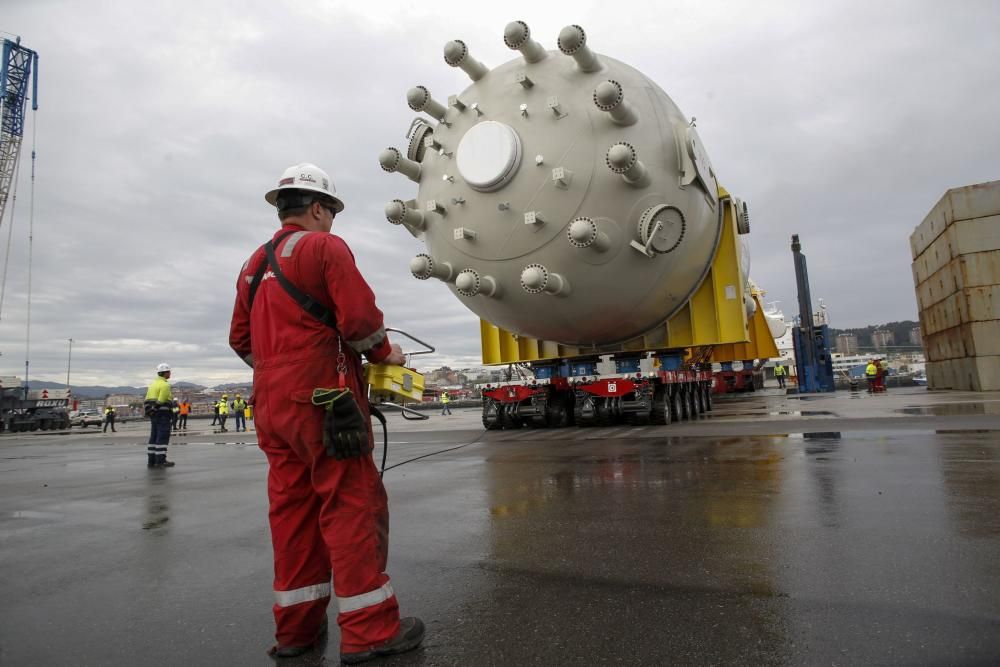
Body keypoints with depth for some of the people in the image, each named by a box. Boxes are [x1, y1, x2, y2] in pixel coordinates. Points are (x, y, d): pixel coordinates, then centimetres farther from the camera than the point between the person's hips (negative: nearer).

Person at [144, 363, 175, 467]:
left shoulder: (153, 384, 17)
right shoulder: (165, 385, -11)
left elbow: (147, 400, 14)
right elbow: (161, 401, -20)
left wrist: (150, 411, 13)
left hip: (154, 414, 9)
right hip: (163, 413, -9)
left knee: (154, 437, 11)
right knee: (163, 437, -7)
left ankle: (151, 461, 11)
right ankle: (160, 461, -8)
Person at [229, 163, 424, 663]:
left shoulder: (255, 264, 19)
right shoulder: (324, 246, -5)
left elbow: (241, 340, 19)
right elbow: (359, 316, -15)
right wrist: (383, 352, 1)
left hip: (271, 405, 8)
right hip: (323, 399, -8)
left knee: (292, 509, 12)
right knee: (352, 506, -3)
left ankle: (296, 626, 21)